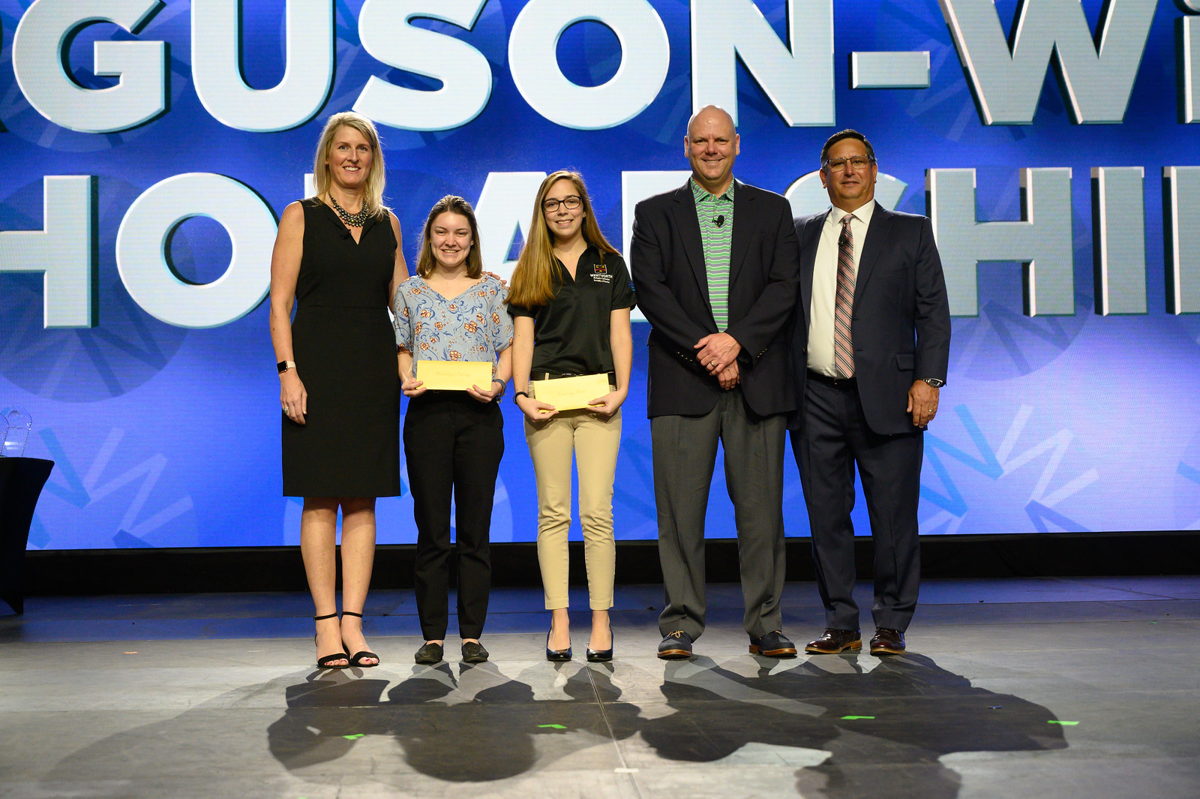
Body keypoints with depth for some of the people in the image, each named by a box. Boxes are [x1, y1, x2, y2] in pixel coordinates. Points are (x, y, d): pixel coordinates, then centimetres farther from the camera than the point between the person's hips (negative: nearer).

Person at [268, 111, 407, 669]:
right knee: (320, 498, -2)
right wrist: (288, 370, -12)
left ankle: (353, 622, 8)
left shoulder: (386, 223, 14)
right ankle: (327, 624, 3)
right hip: (317, 365, -3)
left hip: (373, 368, 4)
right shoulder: (300, 216, 4)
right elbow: (279, 303, -2)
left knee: (362, 499, 3)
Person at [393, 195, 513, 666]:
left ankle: (472, 635, 10)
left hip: (480, 414, 0)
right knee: (431, 530, 2)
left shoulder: (491, 290, 10)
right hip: (426, 413, 0)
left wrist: (497, 384, -10)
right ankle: (433, 635, 11)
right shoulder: (410, 292, 11)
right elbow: (402, 350, 12)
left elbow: (507, 349, 8)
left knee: (475, 530, 3)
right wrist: (406, 380, -8)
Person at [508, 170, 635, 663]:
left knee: (597, 512, -5)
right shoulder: (530, 268, 13)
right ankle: (559, 622, 5)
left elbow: (619, 331, 8)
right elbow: (522, 337, 7)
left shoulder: (609, 264, 14)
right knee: (552, 512, 0)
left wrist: (621, 388, -6)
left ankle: (601, 621, 2)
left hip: (597, 397, 0)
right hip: (547, 397, 1)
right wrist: (521, 392, -7)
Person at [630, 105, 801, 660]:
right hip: (681, 383, 0)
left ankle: (765, 625, 11)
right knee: (680, 508, 0)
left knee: (761, 507, 2)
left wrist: (735, 340, -12)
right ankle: (681, 624, 9)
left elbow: (784, 287, 3)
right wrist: (703, 349, -10)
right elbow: (650, 290, 0)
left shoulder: (772, 210, 14)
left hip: (757, 379, 1)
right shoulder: (655, 213, 11)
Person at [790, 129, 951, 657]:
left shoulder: (911, 233, 9)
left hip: (886, 396, -2)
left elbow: (933, 312, 4)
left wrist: (927, 379, -8)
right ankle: (841, 625, 17)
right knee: (826, 515, 6)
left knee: (894, 515, 0)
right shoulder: (800, 236, 15)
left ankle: (891, 626, 14)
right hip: (816, 397, 2)